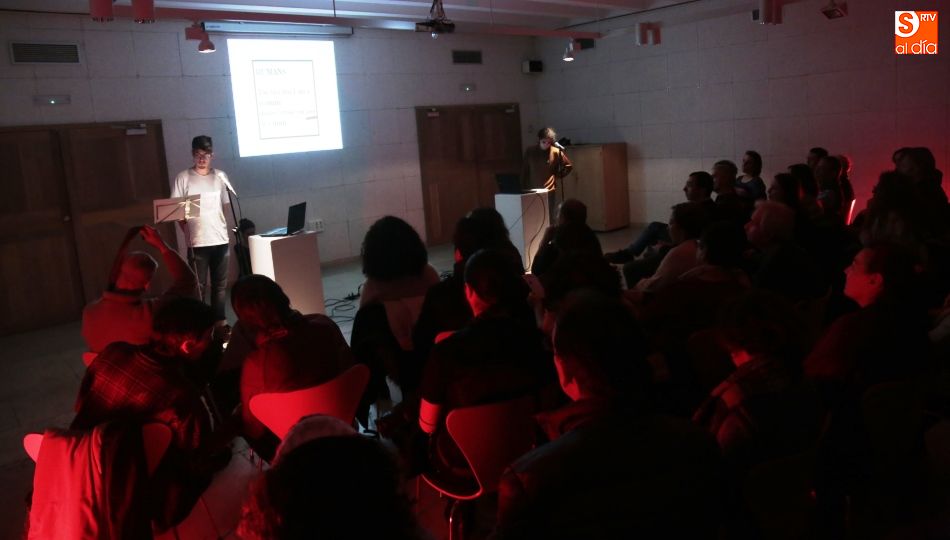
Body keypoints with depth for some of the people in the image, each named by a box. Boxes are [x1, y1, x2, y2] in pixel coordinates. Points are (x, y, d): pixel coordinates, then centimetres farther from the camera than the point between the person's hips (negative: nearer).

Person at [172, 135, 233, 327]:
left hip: (221, 239, 3)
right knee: (199, 286, 0)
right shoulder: (183, 178, -2)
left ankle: (220, 319, 21)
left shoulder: (220, 176, 8)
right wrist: (188, 232, -9)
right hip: (197, 242, -3)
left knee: (220, 284, 11)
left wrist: (227, 229, 5)